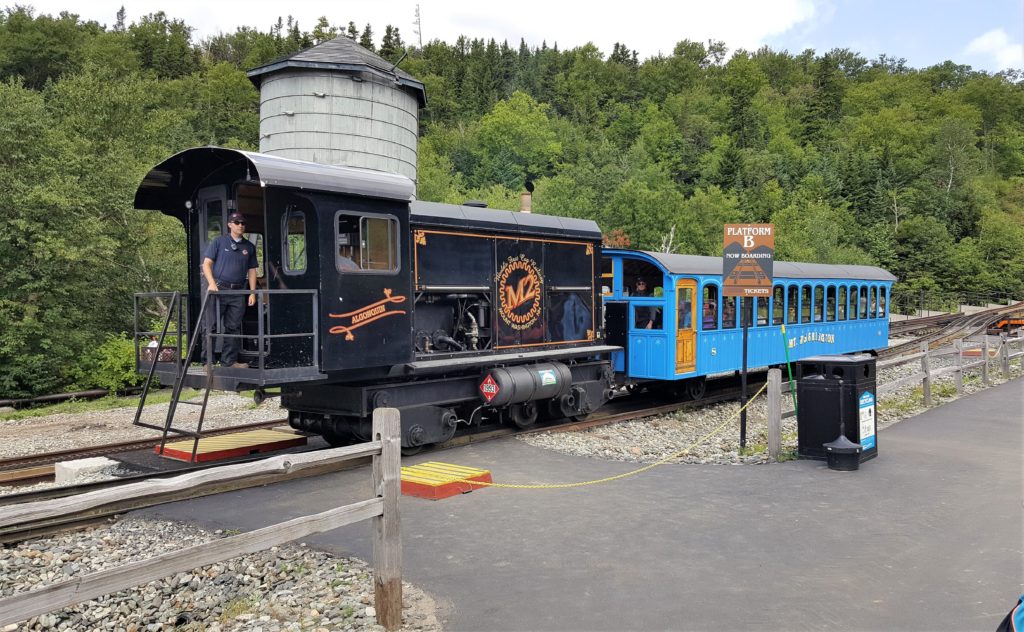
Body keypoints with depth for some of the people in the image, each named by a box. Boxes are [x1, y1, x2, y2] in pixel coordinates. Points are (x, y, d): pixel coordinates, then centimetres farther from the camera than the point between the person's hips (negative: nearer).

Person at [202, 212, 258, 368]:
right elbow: (207, 263, 0)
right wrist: (212, 283, -14)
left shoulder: (249, 247, 14)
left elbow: (252, 271, 15)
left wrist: (253, 292, 6)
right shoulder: (219, 242, 4)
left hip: (238, 292, 4)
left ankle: (229, 360, 12)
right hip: (219, 289, -4)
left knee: (233, 328, 6)